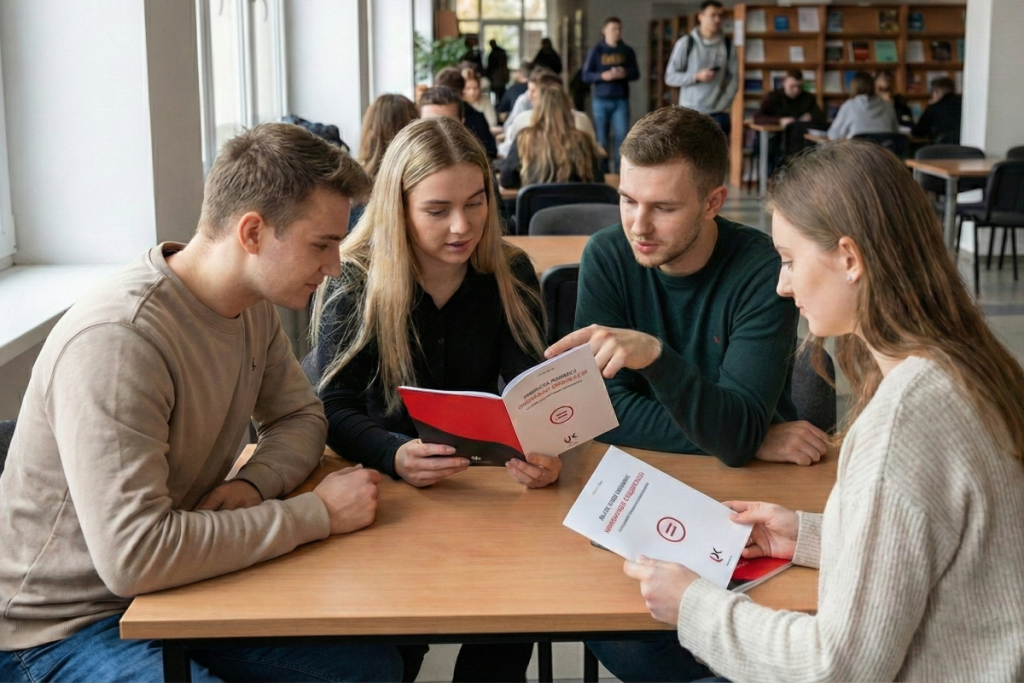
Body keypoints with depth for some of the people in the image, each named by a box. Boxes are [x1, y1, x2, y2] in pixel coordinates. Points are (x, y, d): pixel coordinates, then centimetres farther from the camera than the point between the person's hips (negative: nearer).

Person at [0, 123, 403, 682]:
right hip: (61, 630, -8)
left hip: (171, 586, 8)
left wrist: (255, 482, -11)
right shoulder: (116, 340, -29)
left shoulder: (255, 306, -2)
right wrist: (318, 513, -25)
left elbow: (300, 416, 13)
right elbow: (134, 557, -34)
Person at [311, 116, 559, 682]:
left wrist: (542, 449, -34)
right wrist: (395, 455, -37)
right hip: (380, 485, -2)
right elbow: (334, 410, -15)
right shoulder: (353, 283, -10)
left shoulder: (511, 275, -4)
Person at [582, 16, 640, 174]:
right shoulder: (596, 51, 2)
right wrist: (603, 76, -17)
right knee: (601, 138, 3)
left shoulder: (627, 51, 7)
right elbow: (586, 75, 0)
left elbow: (636, 73, 8)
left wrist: (625, 73, -13)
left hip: (621, 101, 1)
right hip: (601, 101, -1)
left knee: (621, 136, -8)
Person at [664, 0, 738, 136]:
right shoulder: (686, 43, -2)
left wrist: (724, 105, -6)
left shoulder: (727, 45, 6)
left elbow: (733, 79, 6)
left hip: (717, 114, 2)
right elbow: (670, 77, -2)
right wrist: (696, 77, -16)